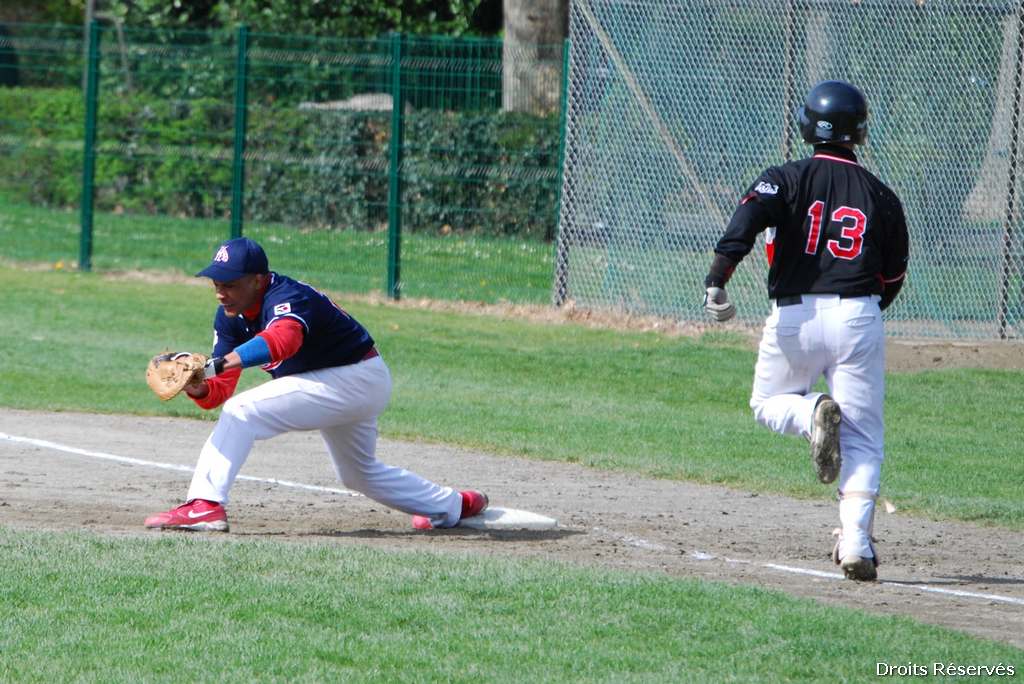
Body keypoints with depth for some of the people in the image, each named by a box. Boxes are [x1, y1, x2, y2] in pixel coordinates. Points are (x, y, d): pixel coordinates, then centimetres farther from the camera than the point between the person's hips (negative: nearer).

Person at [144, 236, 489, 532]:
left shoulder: (287, 298, -30)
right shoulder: (230, 318, -3)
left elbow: (283, 339, -55)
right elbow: (222, 388, -5)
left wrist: (216, 365, -66)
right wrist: (200, 388, -30)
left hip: (357, 378, -10)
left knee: (241, 412, -23)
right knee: (359, 473, 30)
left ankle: (205, 507, -29)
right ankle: (453, 505, 47)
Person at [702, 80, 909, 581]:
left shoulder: (786, 179, 4)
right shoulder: (881, 196, 11)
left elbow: (747, 219, -16)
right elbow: (893, 279, 15)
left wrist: (716, 281, -25)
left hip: (794, 315, -1)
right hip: (859, 316, 1)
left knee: (768, 404, 24)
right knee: (863, 439, 4)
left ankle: (813, 412, -11)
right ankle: (856, 545, -12)